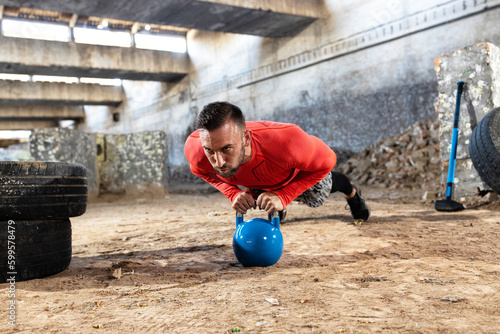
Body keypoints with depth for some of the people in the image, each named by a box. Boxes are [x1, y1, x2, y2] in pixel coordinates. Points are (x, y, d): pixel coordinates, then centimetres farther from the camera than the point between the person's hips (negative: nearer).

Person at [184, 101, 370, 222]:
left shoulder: (285, 141, -53)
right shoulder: (195, 148, -42)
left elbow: (326, 161, -31)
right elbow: (201, 171, -15)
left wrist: (283, 196, -40)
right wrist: (233, 193, -31)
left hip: (298, 173, -1)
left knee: (315, 199, 31)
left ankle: (351, 192, 65)